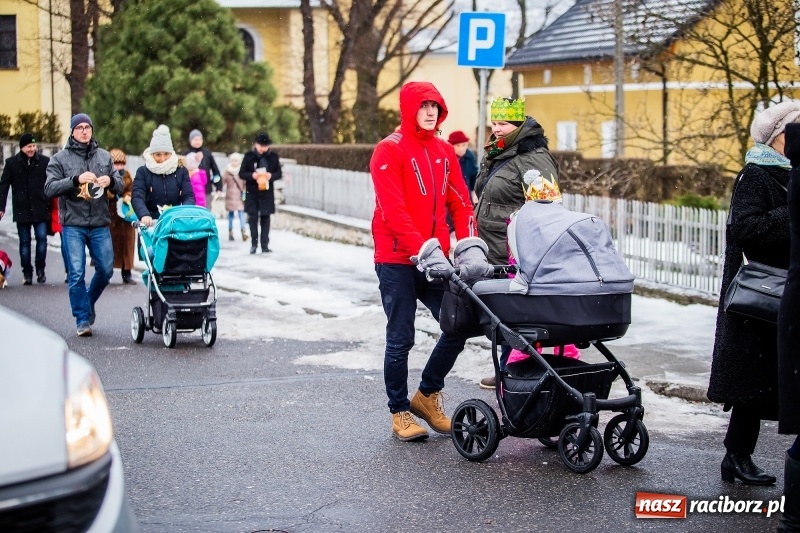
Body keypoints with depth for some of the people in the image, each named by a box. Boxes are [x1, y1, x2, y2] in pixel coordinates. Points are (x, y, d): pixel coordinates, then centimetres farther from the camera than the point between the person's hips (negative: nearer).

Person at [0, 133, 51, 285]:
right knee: (24, 242, 6)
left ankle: (40, 269, 11)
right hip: (22, 210, 1)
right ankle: (27, 273, 14)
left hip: (40, 209, -1)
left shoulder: (45, 161, 1)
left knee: (42, 238, -5)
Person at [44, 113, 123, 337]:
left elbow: (120, 186, 12)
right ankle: (82, 318, 5)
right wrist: (76, 179, -21)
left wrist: (111, 181, -12)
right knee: (76, 274, -5)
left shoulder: (104, 156, 11)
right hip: (72, 225, -3)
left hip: (100, 225, 3)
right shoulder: (60, 158, 2)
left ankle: (88, 303, 32)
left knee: (106, 270, 6)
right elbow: (50, 188, -8)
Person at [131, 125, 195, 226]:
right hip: (151, 224, -1)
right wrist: (144, 215, -31)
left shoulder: (181, 171, 7)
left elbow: (189, 196, 0)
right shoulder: (143, 172, 2)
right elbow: (137, 197, -10)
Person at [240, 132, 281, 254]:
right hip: (252, 192, -1)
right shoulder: (249, 156, -3)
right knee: (253, 217, 0)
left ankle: (265, 245, 7)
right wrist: (252, 175, -20)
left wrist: (271, 176, -16)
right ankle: (254, 243, 13)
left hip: (267, 192, 1)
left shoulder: (273, 156, 1)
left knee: (265, 218, 3)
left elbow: (279, 173, 6)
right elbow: (241, 173, -1)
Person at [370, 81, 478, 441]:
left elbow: (460, 202, 8)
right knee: (401, 340, 0)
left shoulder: (444, 152, 11)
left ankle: (428, 395, 21)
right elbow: (393, 210, -17)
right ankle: (400, 413, 15)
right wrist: (423, 249, -25)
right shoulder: (390, 150, -8)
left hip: (436, 260, 6)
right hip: (397, 262, -6)